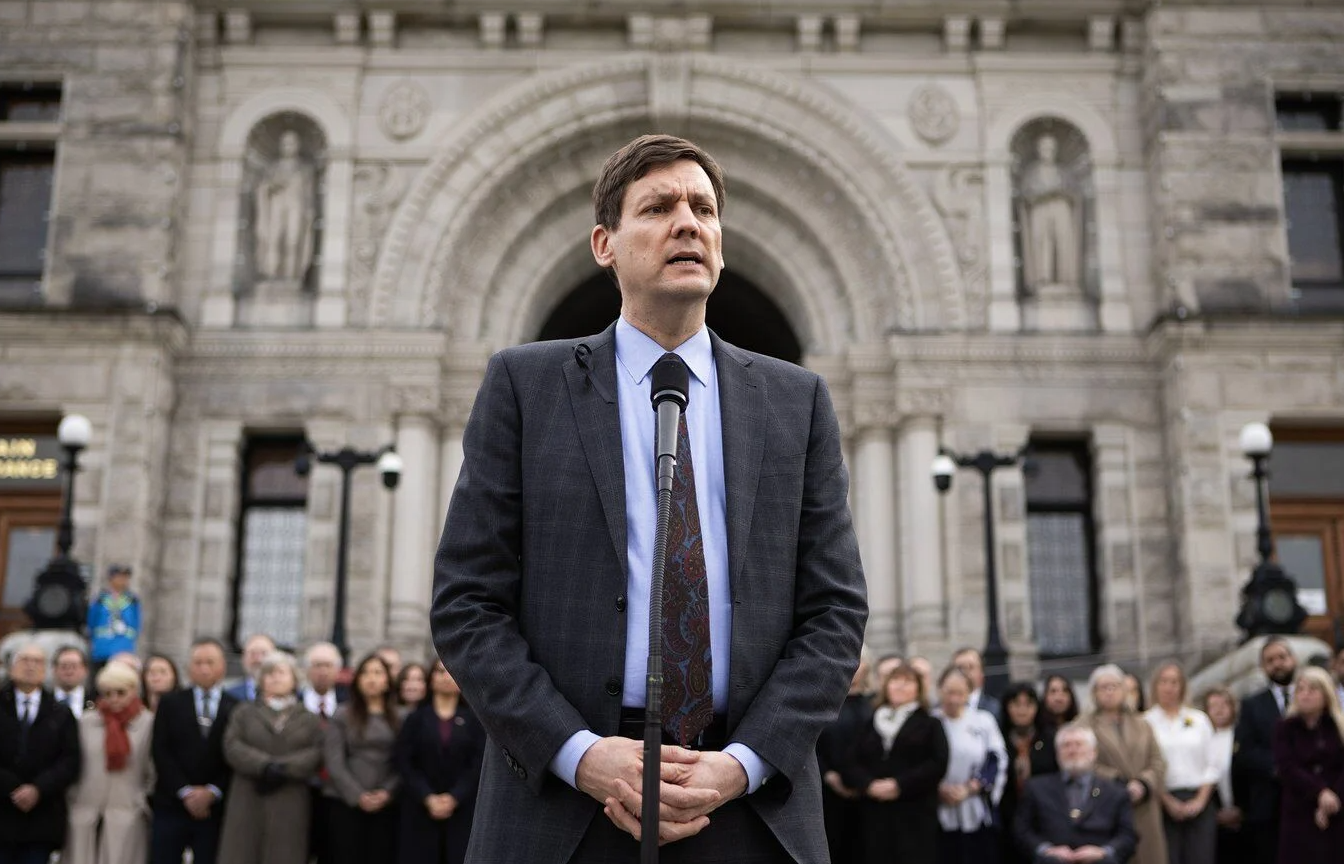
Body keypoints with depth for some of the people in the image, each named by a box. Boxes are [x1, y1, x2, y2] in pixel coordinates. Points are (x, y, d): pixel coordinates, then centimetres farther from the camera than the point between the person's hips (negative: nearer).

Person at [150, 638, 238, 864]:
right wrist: (185, 791, -9)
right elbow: (161, 752, 0)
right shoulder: (170, 703, 7)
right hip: (171, 805, 0)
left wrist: (213, 791, -11)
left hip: (215, 809, 0)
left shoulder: (237, 709, 5)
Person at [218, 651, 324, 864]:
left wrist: (283, 768, -17)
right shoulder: (244, 712, 15)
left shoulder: (308, 718, 14)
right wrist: (264, 765, -17)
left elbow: (317, 752, -2)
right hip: (248, 802, 0)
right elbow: (232, 746, -2)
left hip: (290, 805, 0)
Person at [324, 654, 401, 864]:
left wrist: (387, 792, -11)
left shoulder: (399, 718, 9)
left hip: (385, 805, 1)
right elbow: (333, 761, -2)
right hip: (345, 803, -1)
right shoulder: (342, 715, 5)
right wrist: (357, 795, -10)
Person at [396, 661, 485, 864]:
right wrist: (428, 798, -12)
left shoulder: (473, 720, 7)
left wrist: (454, 798, -13)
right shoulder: (416, 719, 9)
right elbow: (405, 763, 1)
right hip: (420, 809, 1)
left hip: (462, 809, -1)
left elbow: (478, 764, -1)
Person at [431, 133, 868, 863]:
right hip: (561, 803, -1)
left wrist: (743, 765, -9)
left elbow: (835, 610, 4)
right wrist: (579, 753, -13)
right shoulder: (525, 385, 2)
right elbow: (465, 603, -2)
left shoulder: (797, 402, 7)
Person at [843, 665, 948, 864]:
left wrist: (900, 784, -15)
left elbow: (938, 764, -5)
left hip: (915, 815, -3)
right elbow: (852, 764, 9)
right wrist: (869, 784, -12)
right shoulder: (870, 724, 20)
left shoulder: (930, 724, 10)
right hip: (874, 815, 3)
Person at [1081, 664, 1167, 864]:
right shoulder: (1085, 725, 4)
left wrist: (1142, 784, -8)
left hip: (1143, 811, 4)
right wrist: (1120, 785, -14)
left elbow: (1158, 763, 11)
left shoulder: (1141, 725, 20)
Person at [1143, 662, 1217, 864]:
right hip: (1164, 802, -2)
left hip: (1199, 802, 2)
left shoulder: (1199, 719, 11)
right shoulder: (1145, 722, 0)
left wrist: (1201, 800, -2)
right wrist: (1168, 802, -9)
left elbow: (1211, 765, 9)